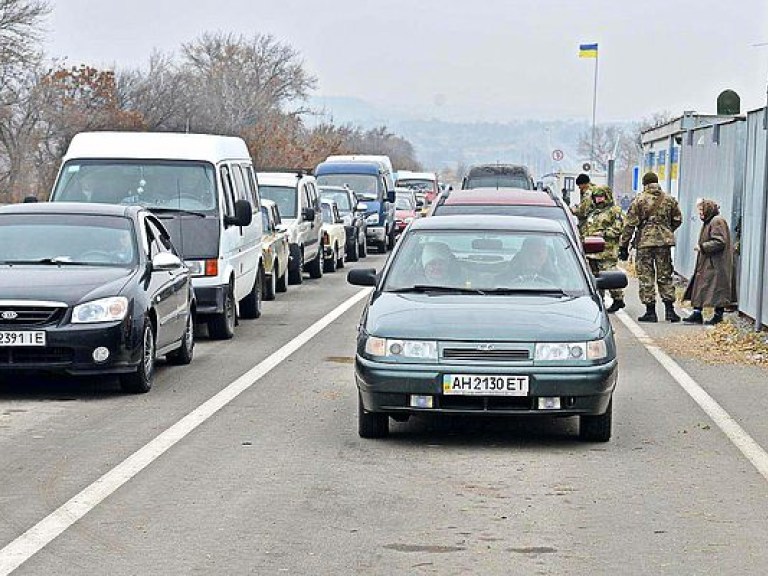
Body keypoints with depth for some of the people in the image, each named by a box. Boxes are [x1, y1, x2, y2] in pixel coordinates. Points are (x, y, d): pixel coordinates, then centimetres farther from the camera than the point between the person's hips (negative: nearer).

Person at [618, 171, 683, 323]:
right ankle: (669, 309, 7)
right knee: (665, 276, 10)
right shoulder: (669, 200, 7)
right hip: (664, 242, 3)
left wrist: (623, 246, -1)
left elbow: (629, 225, -5)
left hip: (644, 242, -3)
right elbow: (677, 220, 14)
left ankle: (650, 311, 2)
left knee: (646, 277, 3)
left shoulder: (639, 200, -3)